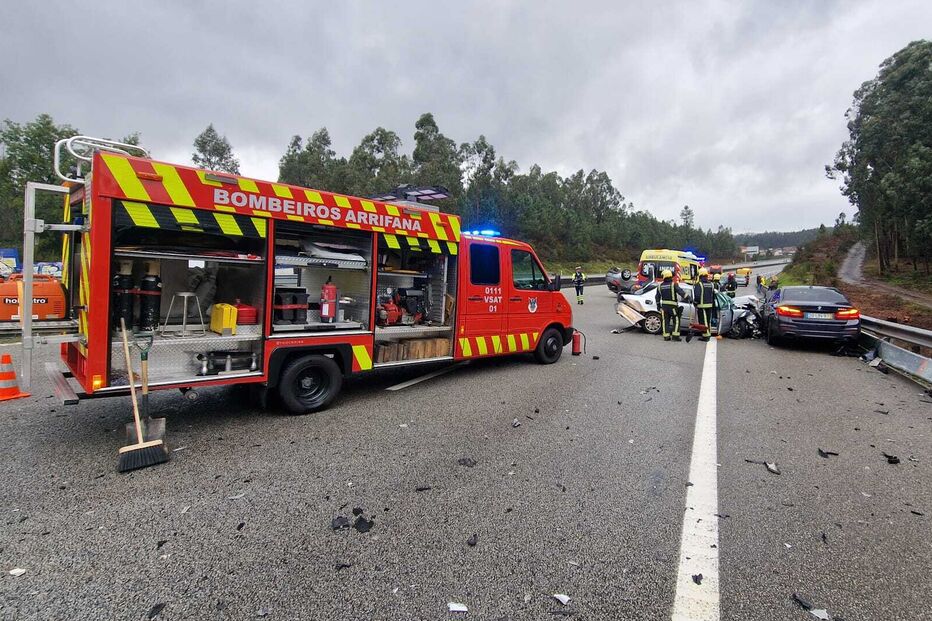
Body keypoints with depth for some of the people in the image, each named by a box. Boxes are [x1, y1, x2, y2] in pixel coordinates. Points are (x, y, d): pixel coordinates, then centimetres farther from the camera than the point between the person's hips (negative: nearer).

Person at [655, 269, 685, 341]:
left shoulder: (660, 286, 6)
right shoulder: (673, 284, -7)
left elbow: (657, 297, 13)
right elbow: (681, 292, -18)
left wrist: (658, 305, 23)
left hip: (664, 306, 4)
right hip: (672, 306, -4)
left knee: (665, 321, 8)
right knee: (676, 320, 4)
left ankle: (666, 336, 7)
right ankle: (675, 335, -3)